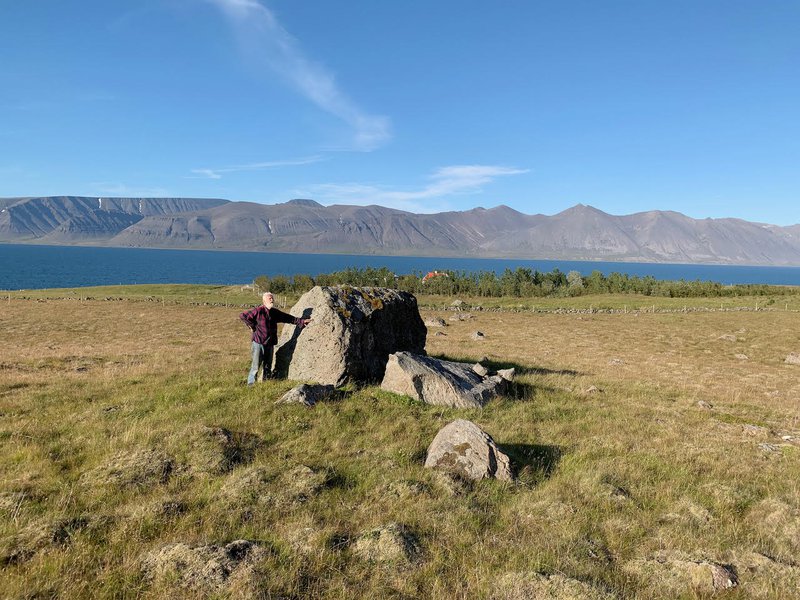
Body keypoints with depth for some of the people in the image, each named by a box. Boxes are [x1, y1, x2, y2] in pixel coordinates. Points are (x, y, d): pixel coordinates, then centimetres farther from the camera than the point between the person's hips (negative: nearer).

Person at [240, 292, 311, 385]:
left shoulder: (275, 312, 10)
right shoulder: (258, 310, -11)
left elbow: (288, 318, 17)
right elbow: (242, 316, -9)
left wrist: (301, 321, 14)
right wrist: (252, 326, -8)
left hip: (270, 344, 6)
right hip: (258, 343, -6)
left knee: (268, 366, 13)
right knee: (256, 366, -6)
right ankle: (250, 383, 5)